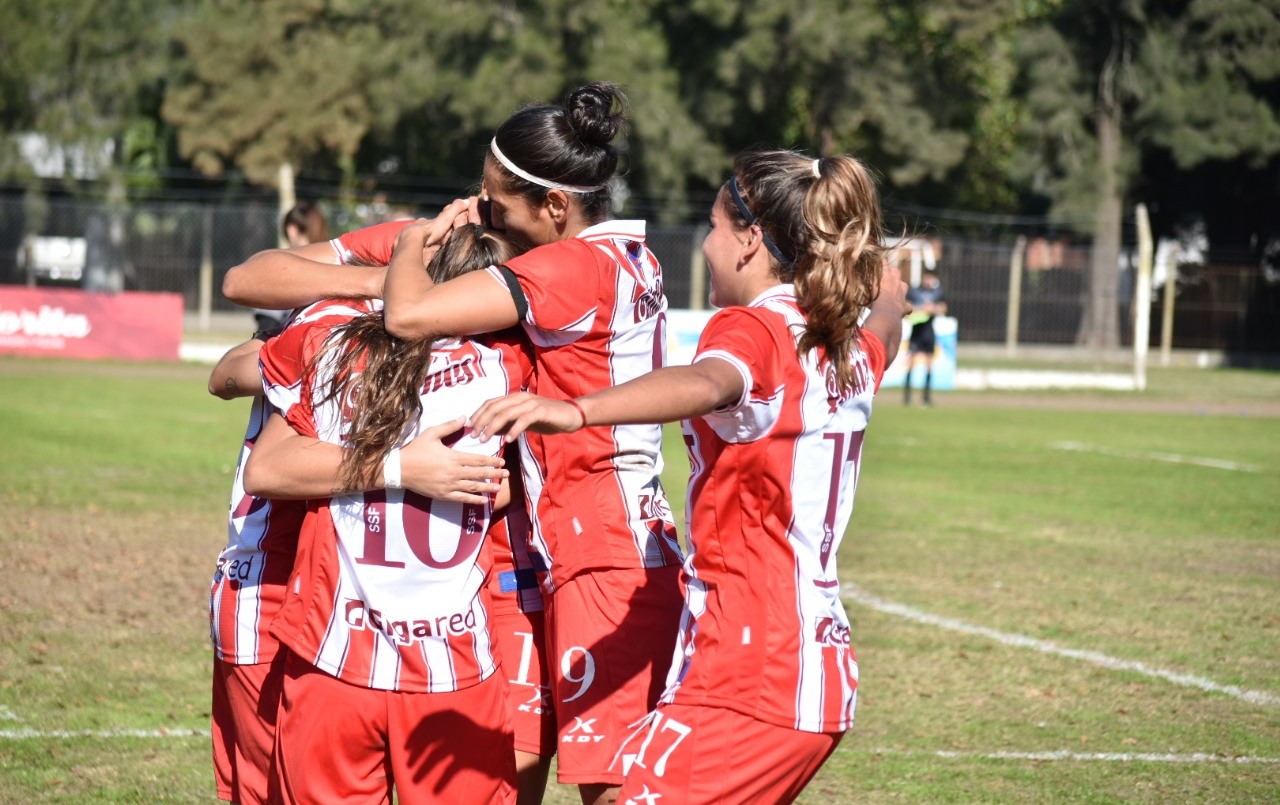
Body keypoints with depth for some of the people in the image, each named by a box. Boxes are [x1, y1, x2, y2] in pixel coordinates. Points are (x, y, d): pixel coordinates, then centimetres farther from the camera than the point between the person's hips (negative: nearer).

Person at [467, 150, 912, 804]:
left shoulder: (754, 329, -11)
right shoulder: (850, 352, 14)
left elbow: (706, 385, -36)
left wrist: (574, 412, -52)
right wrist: (889, 298, 63)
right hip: (822, 677, 9)